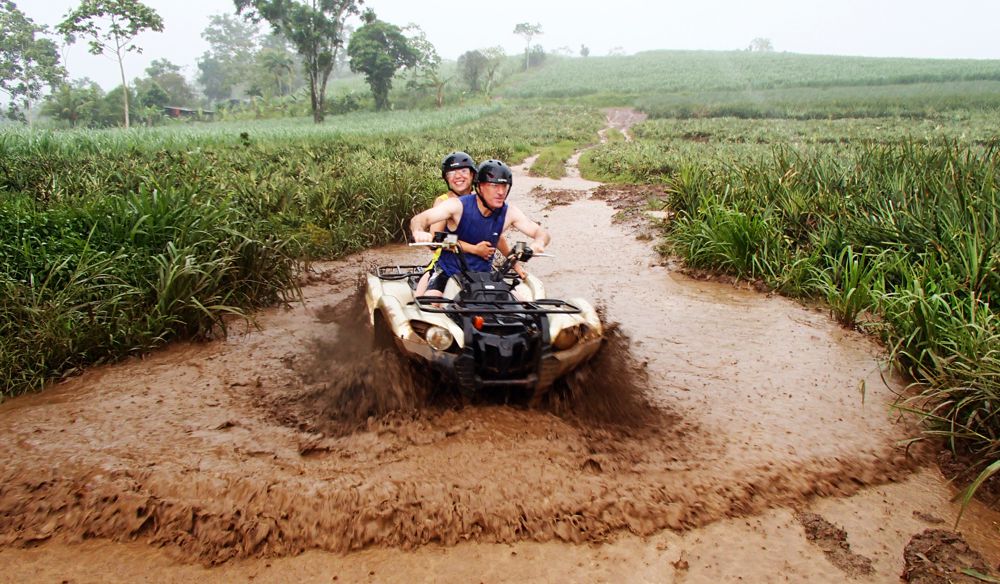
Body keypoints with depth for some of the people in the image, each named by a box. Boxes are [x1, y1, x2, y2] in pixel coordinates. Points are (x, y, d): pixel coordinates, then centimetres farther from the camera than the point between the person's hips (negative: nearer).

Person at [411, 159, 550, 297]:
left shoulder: (509, 213, -9)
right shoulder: (459, 205, -19)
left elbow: (542, 233, -8)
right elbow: (418, 219, -26)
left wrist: (538, 243, -34)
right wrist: (419, 232, -52)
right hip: (448, 273, -3)